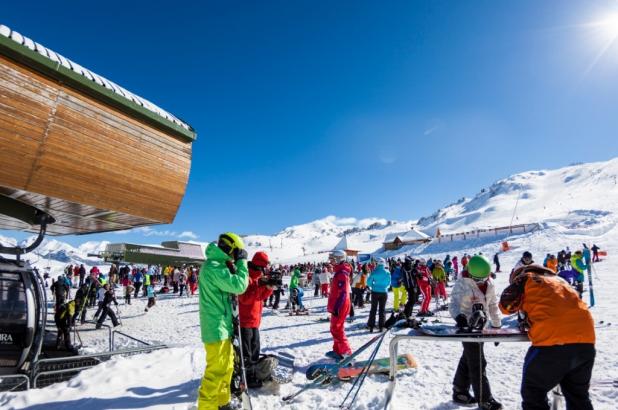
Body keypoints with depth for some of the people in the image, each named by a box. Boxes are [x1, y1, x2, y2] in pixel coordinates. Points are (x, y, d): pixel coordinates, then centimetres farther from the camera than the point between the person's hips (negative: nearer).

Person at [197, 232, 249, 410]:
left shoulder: (218, 265, 12)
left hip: (222, 325, 10)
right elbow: (239, 286, -23)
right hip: (216, 327, -10)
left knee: (226, 366, 19)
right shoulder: (213, 267, -20)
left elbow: (230, 287, 18)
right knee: (216, 370, -5)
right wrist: (242, 262, -14)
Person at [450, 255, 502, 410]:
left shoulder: (489, 283, 0)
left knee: (468, 358, 17)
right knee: (478, 363, -3)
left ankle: (460, 391, 31)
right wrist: (459, 316, -51)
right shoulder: (462, 283, -20)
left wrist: (497, 326, 13)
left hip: (480, 324, 7)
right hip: (468, 326, -7)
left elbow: (493, 305, 11)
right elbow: (454, 304, -30)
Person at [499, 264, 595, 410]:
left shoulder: (526, 278, 12)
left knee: (533, 394, 12)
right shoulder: (559, 280, 29)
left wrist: (522, 306, 27)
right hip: (585, 341, 7)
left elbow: (506, 304, 7)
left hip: (552, 344, -6)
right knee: (578, 395, 26)